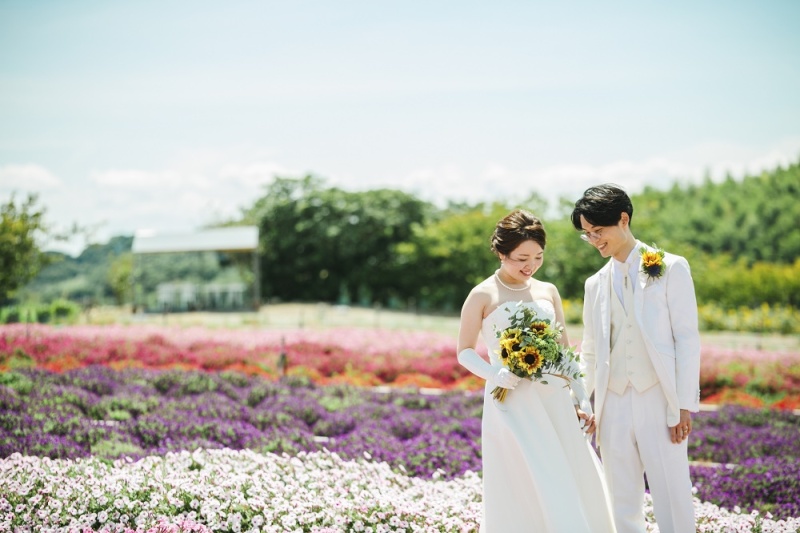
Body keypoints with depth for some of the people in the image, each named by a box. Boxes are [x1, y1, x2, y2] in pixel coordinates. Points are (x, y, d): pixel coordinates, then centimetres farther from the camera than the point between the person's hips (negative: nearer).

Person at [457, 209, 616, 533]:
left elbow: (564, 350, 14)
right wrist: (496, 375, -18)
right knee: (521, 492, -4)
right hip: (511, 403, -5)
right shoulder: (483, 296, -3)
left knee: (573, 487, 4)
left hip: (554, 400, 5)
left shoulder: (548, 292, 10)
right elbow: (465, 351, 0)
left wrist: (581, 400, 7)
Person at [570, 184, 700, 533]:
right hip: (613, 406, 4)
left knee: (673, 502, -5)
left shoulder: (670, 268, 0)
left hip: (658, 401, -4)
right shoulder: (596, 284, 14)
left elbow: (687, 338, -4)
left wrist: (685, 405, -9)